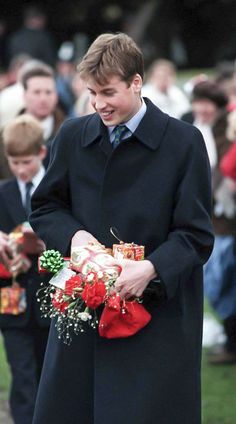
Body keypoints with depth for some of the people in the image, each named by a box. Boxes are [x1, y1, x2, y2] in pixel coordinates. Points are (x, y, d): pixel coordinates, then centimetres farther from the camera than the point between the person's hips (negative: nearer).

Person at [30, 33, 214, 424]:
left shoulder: (184, 143, -6)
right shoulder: (73, 136, 6)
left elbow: (196, 236, -6)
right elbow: (44, 207, 16)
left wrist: (151, 269, -23)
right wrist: (73, 235, -6)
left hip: (157, 311, -4)